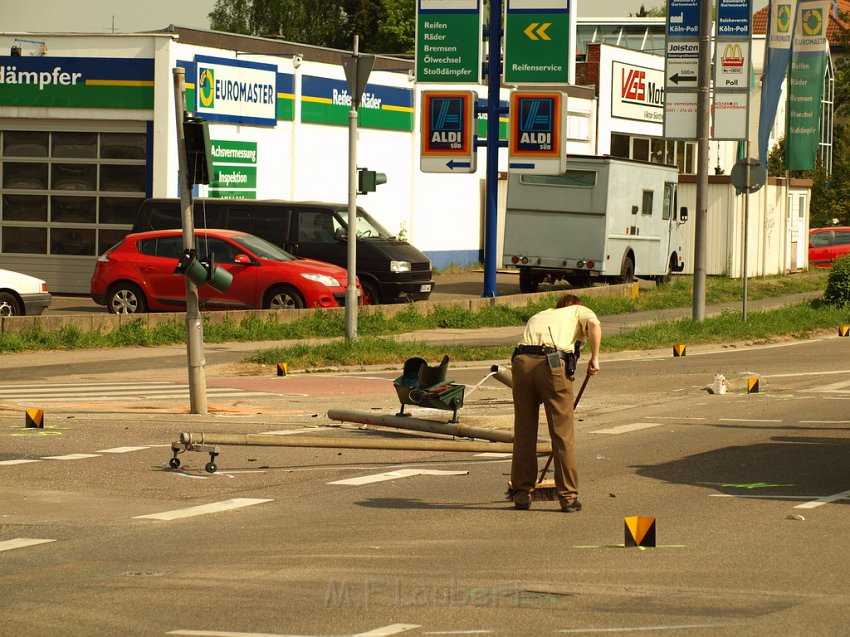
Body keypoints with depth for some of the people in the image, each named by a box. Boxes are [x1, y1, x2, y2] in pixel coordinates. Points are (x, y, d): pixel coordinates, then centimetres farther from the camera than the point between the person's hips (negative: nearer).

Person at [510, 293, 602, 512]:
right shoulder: (580, 311, 25)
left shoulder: (537, 317, 37)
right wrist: (594, 358, 6)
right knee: (562, 434, 4)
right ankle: (568, 497, 8)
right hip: (553, 363, -4)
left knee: (523, 433, 12)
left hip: (522, 361, 4)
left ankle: (522, 494, 17)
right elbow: (594, 325, -1)